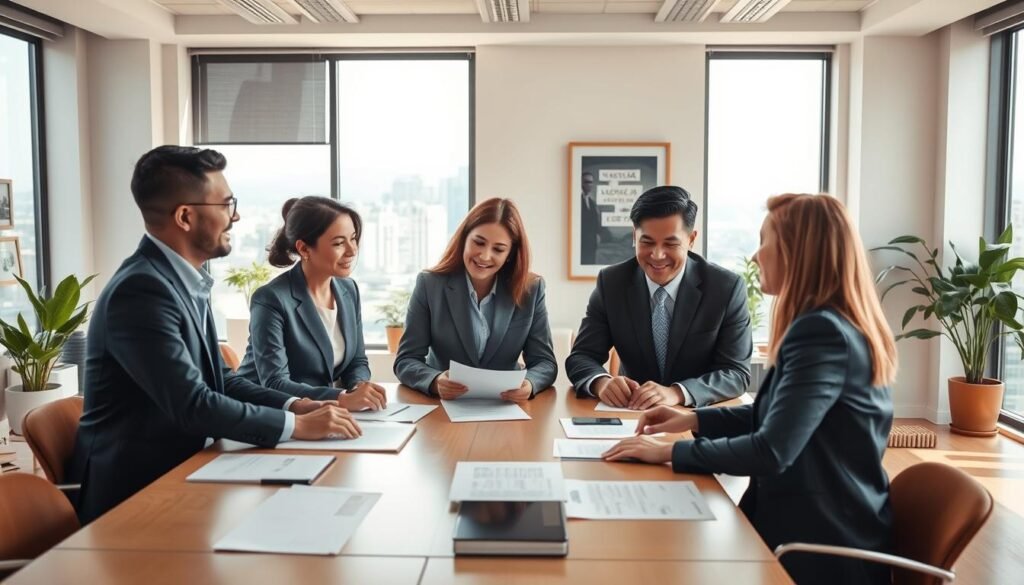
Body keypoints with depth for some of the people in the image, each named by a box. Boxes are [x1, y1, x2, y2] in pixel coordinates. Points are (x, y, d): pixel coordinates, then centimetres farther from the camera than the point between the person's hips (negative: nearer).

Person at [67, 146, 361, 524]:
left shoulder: (181, 280, 7)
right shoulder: (141, 289, -22)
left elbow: (218, 380, 11)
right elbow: (192, 404, -26)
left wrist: (295, 405, -3)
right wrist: (297, 425, -18)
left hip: (173, 474, 8)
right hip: (134, 493, -8)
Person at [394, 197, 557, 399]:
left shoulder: (531, 289, -3)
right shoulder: (429, 284, -6)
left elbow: (545, 362, -2)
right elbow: (406, 360, -7)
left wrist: (529, 384, -26)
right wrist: (435, 382, -29)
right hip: (442, 406, -2)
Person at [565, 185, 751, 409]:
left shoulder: (727, 287, -10)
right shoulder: (611, 282, -4)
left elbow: (737, 372, -11)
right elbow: (580, 357, -4)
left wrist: (676, 393, -28)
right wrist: (601, 382, -27)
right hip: (631, 414, 1)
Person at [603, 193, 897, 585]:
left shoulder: (822, 332, -24)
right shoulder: (836, 326, 8)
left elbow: (771, 451, -28)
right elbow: (780, 415, 17)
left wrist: (670, 452, -18)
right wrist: (693, 419, 9)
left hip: (822, 547, -8)